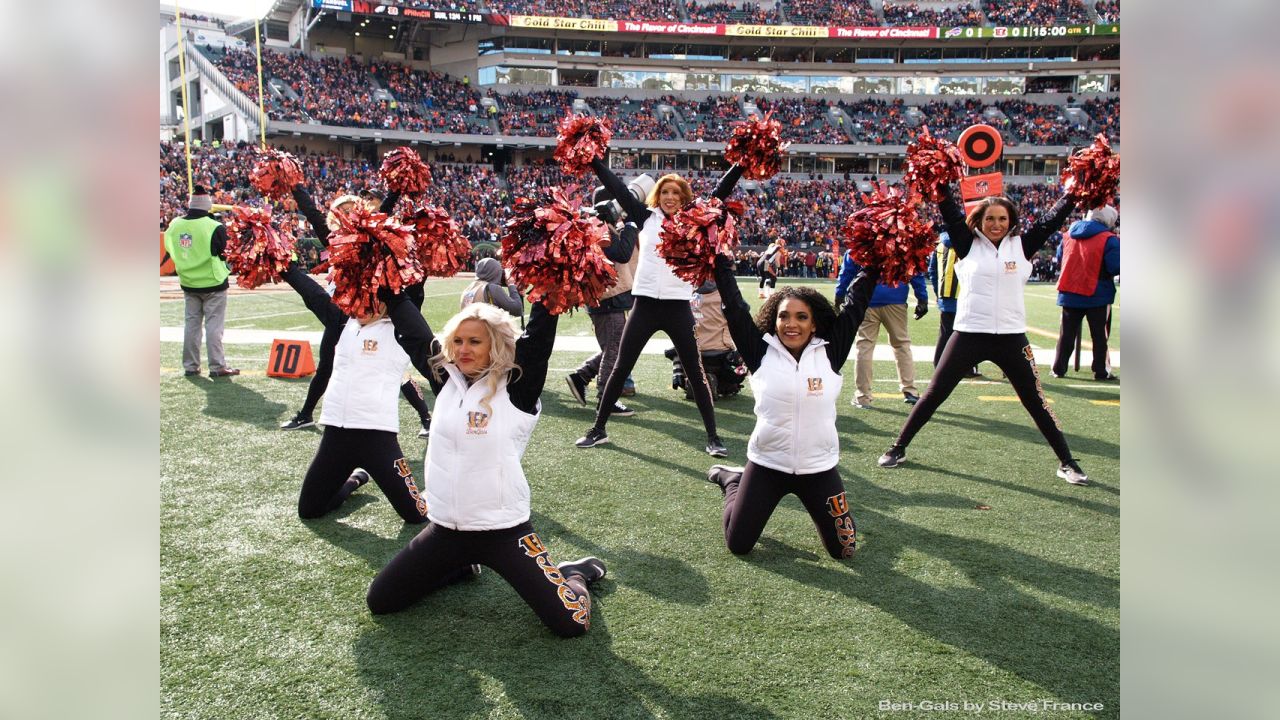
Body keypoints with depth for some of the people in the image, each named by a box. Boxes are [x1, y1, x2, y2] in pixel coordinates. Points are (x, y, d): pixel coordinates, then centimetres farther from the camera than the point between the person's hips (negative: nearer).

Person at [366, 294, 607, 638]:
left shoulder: (516, 389, -10)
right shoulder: (445, 379, 3)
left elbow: (539, 336, -19)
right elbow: (412, 332, 8)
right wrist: (387, 286, 8)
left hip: (503, 531, -5)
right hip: (445, 530, 5)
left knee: (570, 622, -15)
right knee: (379, 601, 11)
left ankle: (573, 575, 22)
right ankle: (458, 566, 32)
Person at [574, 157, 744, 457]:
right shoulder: (646, 217, 7)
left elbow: (721, 192, 4)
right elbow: (617, 188, 7)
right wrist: (591, 158, 7)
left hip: (678, 307, -1)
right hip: (645, 304, 1)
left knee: (696, 372, 5)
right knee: (621, 368, 8)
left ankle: (713, 437, 12)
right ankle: (598, 429, 20)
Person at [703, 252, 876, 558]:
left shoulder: (830, 354, -4)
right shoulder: (761, 353, -7)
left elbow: (854, 307, -2)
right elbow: (735, 306, -8)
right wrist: (719, 260, -8)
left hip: (820, 469, 1)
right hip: (766, 465, -1)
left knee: (844, 549, 8)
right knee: (738, 545, 8)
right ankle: (731, 479, 37)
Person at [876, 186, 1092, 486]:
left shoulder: (1021, 246, 5)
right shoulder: (968, 245, 2)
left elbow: (1051, 220, 4)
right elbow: (951, 212, -4)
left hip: (1011, 337, 1)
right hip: (969, 334, -1)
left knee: (1036, 401, 9)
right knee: (933, 394, 5)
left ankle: (1067, 462, 21)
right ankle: (898, 449, 17)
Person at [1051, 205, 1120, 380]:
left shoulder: (1069, 234, 6)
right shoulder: (1109, 239, -11)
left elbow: (1060, 256, 19)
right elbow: (1116, 267, -16)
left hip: (1069, 293, 4)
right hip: (1097, 295, -4)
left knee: (1067, 333, 11)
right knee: (1100, 335, 6)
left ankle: (1059, 368, 12)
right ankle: (1101, 371, 8)